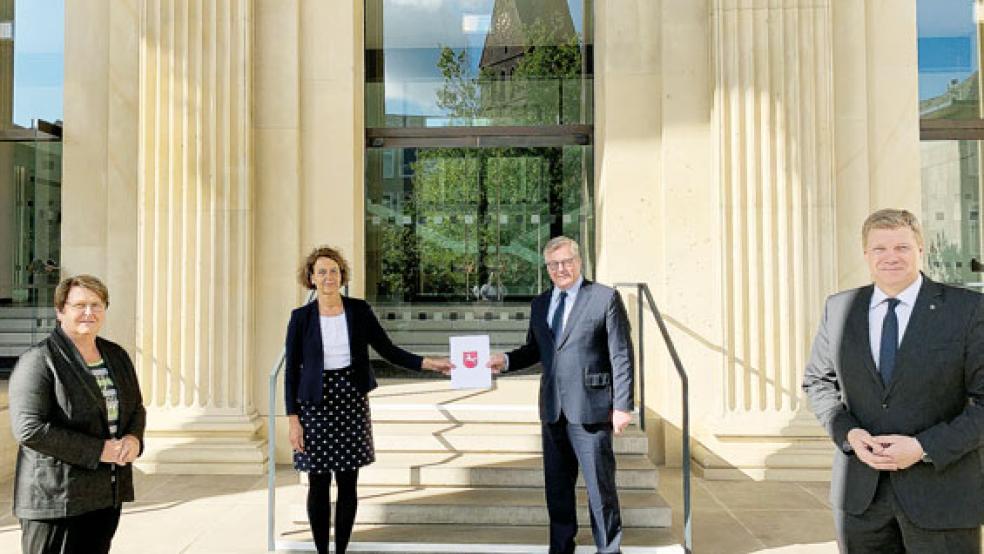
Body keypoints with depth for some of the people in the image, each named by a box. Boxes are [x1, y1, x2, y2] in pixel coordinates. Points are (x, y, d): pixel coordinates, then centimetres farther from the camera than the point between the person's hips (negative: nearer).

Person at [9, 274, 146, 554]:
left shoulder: (116, 355, 10)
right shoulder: (39, 360, -11)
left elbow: (136, 408, 18)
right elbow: (29, 429, -18)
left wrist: (134, 438, -5)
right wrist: (97, 451, -20)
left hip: (109, 494, 6)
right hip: (57, 498, -6)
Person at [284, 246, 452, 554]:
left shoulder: (359, 310, 0)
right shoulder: (301, 317, -3)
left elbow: (388, 350, 1)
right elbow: (291, 370, -1)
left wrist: (429, 363, -10)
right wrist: (293, 419, -6)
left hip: (352, 404, 1)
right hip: (315, 407, -1)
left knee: (348, 484, 8)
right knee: (319, 485, 6)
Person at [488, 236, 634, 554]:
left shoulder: (605, 298, -3)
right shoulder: (540, 304, 12)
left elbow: (622, 355, -6)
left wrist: (623, 406, -11)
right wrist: (506, 360, -3)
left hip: (591, 408, -5)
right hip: (553, 409, 5)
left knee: (600, 483, 4)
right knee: (556, 485, 14)